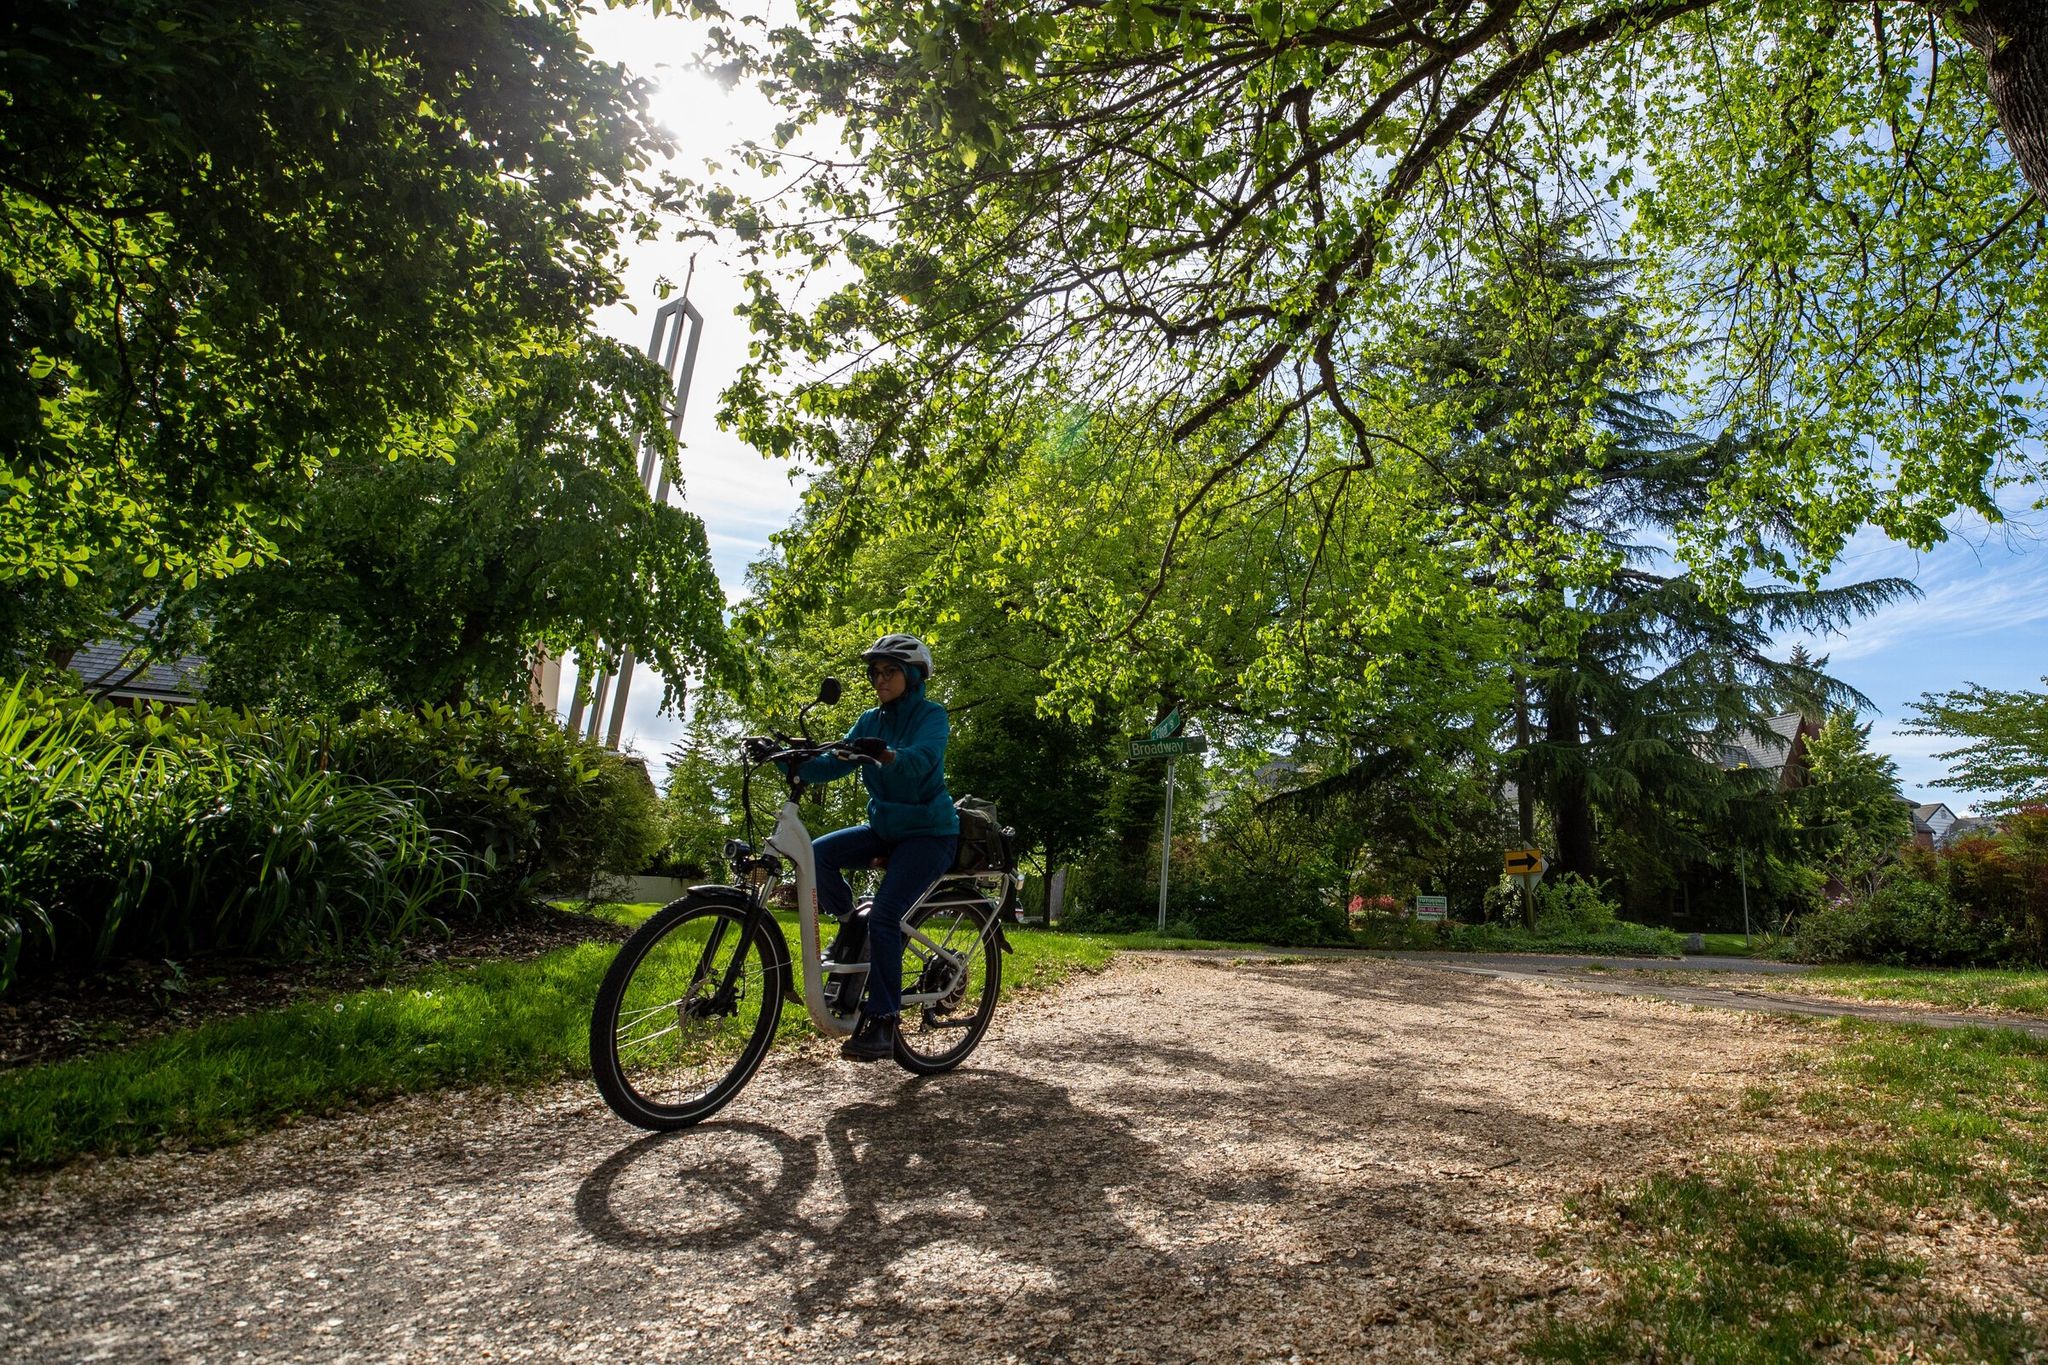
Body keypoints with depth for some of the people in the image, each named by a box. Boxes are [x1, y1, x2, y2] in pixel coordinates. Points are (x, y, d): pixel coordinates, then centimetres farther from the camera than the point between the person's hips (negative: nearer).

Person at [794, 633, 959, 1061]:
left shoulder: (931, 716, -10)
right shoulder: (871, 720, 9)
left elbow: (920, 760, -30)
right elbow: (833, 764, -1)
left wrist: (883, 754, -51)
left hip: (928, 831, -6)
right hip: (884, 827, 6)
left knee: (884, 913, -21)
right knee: (819, 853, -18)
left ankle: (882, 1022, -12)